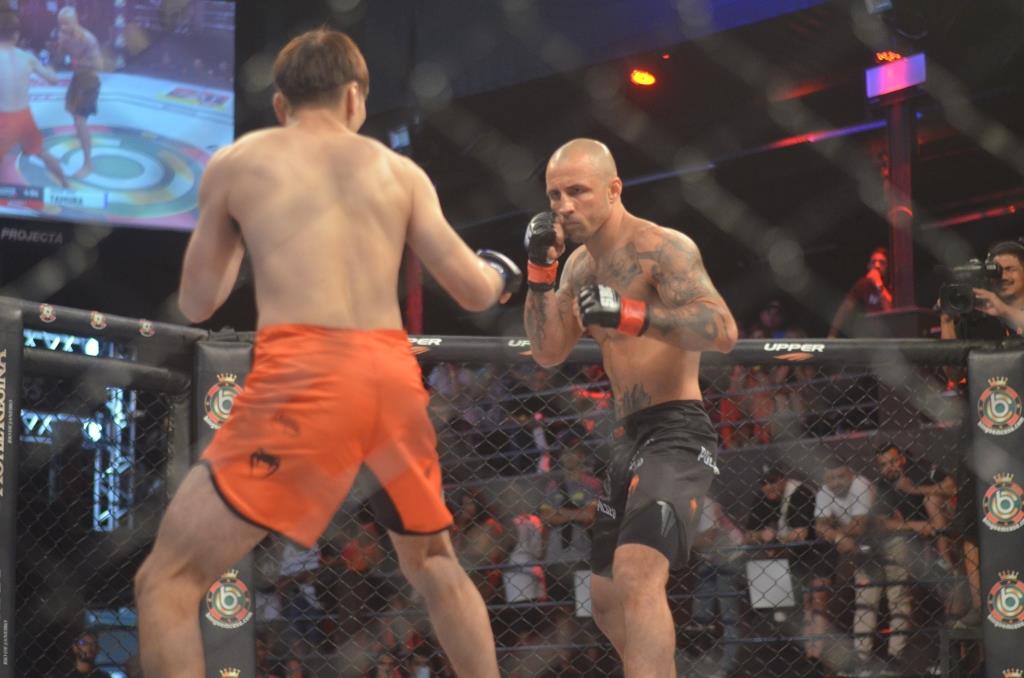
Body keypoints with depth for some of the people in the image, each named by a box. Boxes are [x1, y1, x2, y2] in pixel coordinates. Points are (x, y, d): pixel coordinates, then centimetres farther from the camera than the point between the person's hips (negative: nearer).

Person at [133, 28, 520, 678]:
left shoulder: (234, 164, 12)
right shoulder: (401, 172, 16)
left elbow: (197, 303, 21)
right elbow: (475, 292, 13)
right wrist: (499, 274, 37)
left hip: (302, 377, -4)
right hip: (395, 376, 4)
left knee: (167, 582, 1)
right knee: (434, 564, 30)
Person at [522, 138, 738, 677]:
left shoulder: (662, 248, -13)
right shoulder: (581, 264, 13)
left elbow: (723, 331, -25)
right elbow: (548, 353, 9)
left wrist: (632, 314, -36)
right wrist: (540, 273, -3)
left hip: (676, 435, -9)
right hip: (631, 440, 10)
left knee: (637, 572, -30)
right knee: (607, 597, 18)